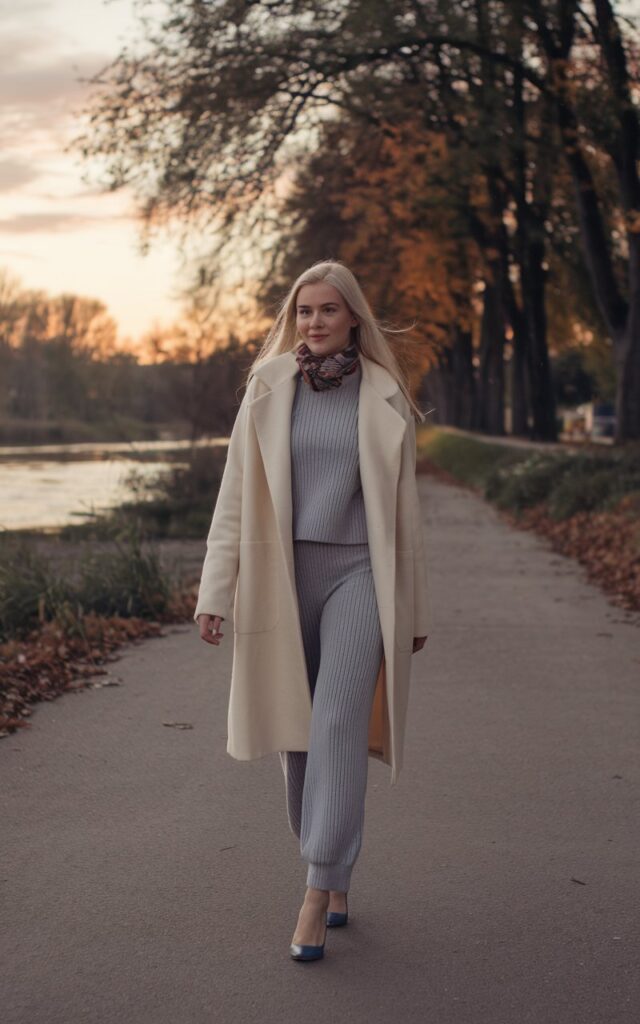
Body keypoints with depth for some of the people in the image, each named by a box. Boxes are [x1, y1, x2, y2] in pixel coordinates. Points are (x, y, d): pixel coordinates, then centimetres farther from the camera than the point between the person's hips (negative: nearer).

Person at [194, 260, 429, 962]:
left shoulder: (384, 400, 4)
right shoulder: (268, 391, 5)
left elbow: (402, 508, 8)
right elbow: (236, 497, 5)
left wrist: (414, 611, 10)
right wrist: (215, 591, 0)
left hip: (357, 574, -2)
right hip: (283, 578, 2)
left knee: (337, 722, -13)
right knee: (298, 730, 6)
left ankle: (318, 892, -9)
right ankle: (336, 882, 21)